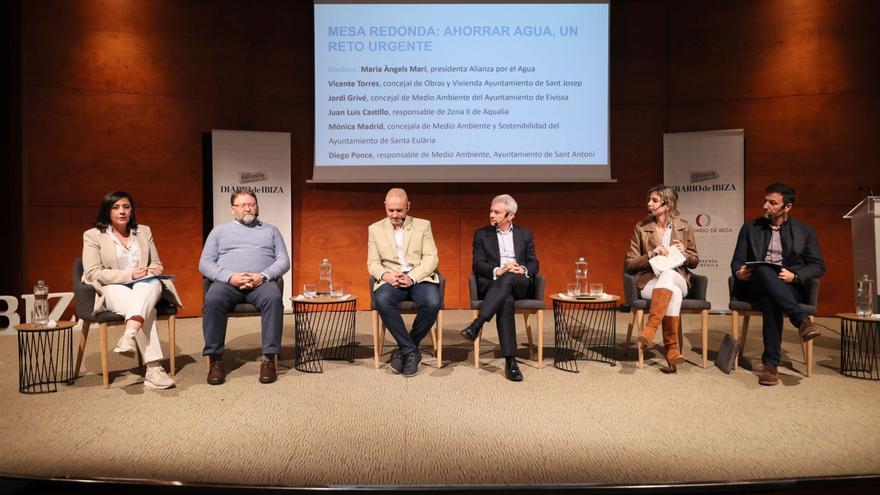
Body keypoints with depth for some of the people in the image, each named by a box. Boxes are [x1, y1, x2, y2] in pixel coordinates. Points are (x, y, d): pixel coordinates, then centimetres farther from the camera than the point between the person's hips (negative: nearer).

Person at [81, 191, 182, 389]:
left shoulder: (144, 231, 16)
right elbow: (92, 273, -5)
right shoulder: (93, 235, 5)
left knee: (151, 282, -37)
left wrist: (153, 271, -8)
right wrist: (129, 274, -18)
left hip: (145, 286, 3)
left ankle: (129, 336, -53)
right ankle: (153, 368, -40)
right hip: (113, 290, -3)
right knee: (147, 309, -36)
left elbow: (157, 264, 18)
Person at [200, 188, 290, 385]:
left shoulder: (271, 230, 22)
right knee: (213, 299, -34)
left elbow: (284, 261, 10)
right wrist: (230, 277, -9)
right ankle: (215, 360, -24)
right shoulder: (219, 230, 22)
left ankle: (269, 359, -31)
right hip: (227, 282, 1)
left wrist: (263, 275, -10)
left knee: (274, 297, -35)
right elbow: (205, 263, 11)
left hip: (262, 282, 0)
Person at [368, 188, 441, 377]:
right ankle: (411, 351, -17)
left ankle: (405, 350, -8)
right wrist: (385, 275, -15)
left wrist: (412, 277, -15)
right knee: (382, 301, -34)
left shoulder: (423, 225, 9)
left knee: (433, 302, -32)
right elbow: (372, 263, 8)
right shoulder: (375, 229, 13)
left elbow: (431, 258, 1)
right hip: (390, 280, 1)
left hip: (419, 278, 0)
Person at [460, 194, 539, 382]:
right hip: (492, 284, -1)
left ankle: (477, 324, -42)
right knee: (506, 300, -37)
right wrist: (497, 271, -18)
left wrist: (523, 270, -13)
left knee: (508, 278, -37)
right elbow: (477, 265, 2)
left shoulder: (525, 234, 18)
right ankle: (510, 361, -38)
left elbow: (534, 264, 11)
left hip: (520, 285, 1)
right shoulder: (481, 234, 13)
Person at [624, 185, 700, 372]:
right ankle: (672, 350, -35)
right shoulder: (641, 228, 6)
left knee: (667, 274, -38)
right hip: (649, 282, -1)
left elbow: (695, 261, 16)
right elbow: (628, 265, 3)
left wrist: (683, 253, -8)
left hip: (678, 280, 1)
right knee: (673, 293, -37)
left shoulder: (683, 227, 9)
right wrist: (651, 255, -14)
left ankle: (650, 330, -44)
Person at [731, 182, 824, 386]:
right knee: (763, 271, -38)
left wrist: (795, 276, -13)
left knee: (769, 299, -39)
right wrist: (739, 273, -13)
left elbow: (818, 266, 9)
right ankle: (801, 320, -44)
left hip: (789, 287, 0)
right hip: (755, 285, 1)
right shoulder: (750, 228, 16)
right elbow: (737, 261, 12)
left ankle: (771, 362, -39)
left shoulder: (804, 231, 14)